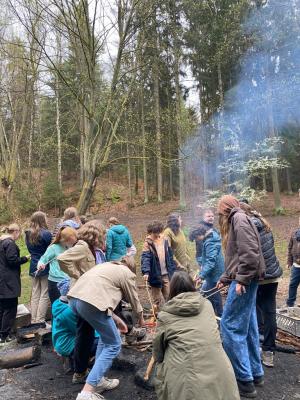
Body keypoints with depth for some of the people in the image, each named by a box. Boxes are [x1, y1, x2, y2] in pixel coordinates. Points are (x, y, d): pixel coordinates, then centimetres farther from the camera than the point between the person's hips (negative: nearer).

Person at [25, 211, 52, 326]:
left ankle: (33, 320, 16)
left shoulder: (28, 234, 6)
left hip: (34, 267, 6)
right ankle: (40, 321, 2)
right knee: (44, 294, 1)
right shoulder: (46, 233, -15)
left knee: (35, 294, 12)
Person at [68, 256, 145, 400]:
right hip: (90, 302, -8)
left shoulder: (108, 266, 32)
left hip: (74, 297, 8)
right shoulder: (127, 273, 12)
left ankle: (98, 380, 29)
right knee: (113, 345, 6)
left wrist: (116, 320, 33)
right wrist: (141, 319, 40)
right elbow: (134, 301, 21)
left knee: (106, 336, 25)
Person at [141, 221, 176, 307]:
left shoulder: (165, 240, 5)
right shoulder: (148, 243, -10)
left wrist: (173, 270, 8)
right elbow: (145, 258, -21)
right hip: (155, 275, -4)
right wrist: (146, 272, -35)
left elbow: (170, 256, 11)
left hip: (166, 274, 4)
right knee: (157, 300, 9)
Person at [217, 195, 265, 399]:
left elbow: (249, 251, -21)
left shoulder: (239, 218, -8)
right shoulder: (237, 221, 21)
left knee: (231, 325, -6)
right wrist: (225, 278, 28)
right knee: (248, 326, 14)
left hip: (245, 279, -10)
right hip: (246, 279, 10)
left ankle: (245, 380, 1)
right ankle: (256, 373, 25)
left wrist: (241, 279, -22)